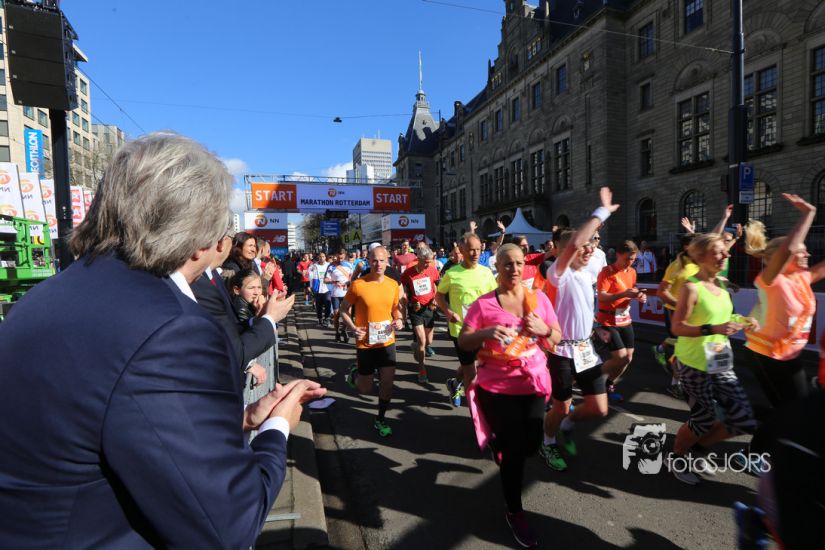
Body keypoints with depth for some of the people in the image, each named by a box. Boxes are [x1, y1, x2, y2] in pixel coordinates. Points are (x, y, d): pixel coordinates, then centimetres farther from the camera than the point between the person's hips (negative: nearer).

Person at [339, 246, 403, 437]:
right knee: (365, 389, 9)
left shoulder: (393, 285, -2)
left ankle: (381, 419, 28)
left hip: (387, 342, 3)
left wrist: (398, 320, -6)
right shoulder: (358, 285, -15)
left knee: (387, 382, 4)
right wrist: (352, 328, -19)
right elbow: (343, 309, -4)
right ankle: (354, 374, 44)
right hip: (365, 344, -3)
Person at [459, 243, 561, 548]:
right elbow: (463, 342, -9)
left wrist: (543, 329, -15)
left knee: (530, 445, 12)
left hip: (533, 383, 4)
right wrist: (486, 332, -28)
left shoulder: (539, 298, 2)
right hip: (496, 386, -4)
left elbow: (557, 338, 7)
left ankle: (499, 442, 50)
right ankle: (514, 512, 28)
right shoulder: (483, 303, -9)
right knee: (514, 450, 3)